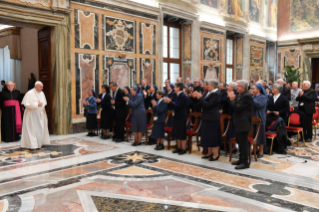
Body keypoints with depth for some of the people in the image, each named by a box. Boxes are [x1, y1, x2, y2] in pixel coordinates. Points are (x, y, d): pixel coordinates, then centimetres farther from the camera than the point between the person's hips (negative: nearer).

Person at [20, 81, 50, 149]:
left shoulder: (41, 93, 7)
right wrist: (37, 104, -24)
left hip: (40, 114, 7)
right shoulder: (29, 93, -13)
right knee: (32, 130, -5)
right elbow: (26, 104, -18)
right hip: (31, 115, -6)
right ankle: (32, 144, -1)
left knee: (41, 129, 9)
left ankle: (39, 143, 20)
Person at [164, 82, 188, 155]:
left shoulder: (183, 96, -17)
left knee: (182, 134, 0)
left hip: (181, 118, -9)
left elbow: (178, 106, -23)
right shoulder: (178, 95, 10)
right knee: (177, 133, 14)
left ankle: (183, 149, 10)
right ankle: (179, 147, 24)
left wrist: (170, 101, -17)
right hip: (177, 116, 9)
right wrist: (169, 101, 1)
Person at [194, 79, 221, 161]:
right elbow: (204, 103, 14)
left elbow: (208, 105, -23)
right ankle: (210, 153, 27)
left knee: (213, 136, -2)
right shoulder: (209, 93, 12)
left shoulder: (216, 94, -17)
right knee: (208, 136, 16)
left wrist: (200, 97, -18)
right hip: (207, 118, 10)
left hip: (212, 118, -10)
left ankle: (216, 154, 8)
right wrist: (199, 97, 5)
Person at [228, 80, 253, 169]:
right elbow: (234, 106, 13)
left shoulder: (247, 96, -19)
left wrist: (232, 99, -13)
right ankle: (241, 159, 29)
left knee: (243, 143, -3)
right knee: (240, 142, 18)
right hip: (239, 123, 10)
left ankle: (245, 162, 6)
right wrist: (232, 98, 2)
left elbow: (238, 108, -23)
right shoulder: (240, 95, 12)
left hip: (243, 123, -10)